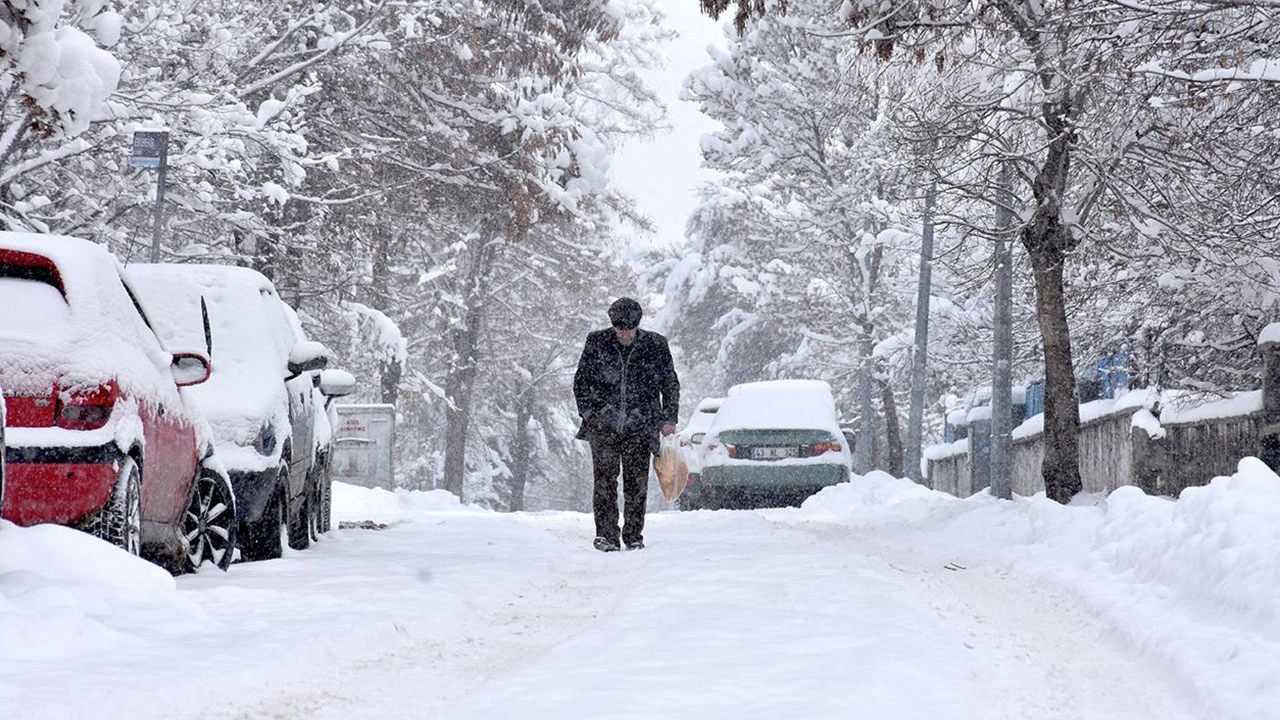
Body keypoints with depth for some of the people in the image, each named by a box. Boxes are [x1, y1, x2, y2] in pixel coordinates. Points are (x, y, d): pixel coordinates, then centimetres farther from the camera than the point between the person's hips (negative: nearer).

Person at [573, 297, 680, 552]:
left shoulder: (656, 346, 1)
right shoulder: (597, 343, 1)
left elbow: (670, 384, 11)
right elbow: (581, 380, 11)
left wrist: (669, 418, 5)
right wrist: (587, 411, 0)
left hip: (640, 427, 0)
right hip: (603, 425, 0)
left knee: (637, 483, 1)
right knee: (604, 481, -6)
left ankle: (634, 536, 11)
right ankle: (606, 535, -1)